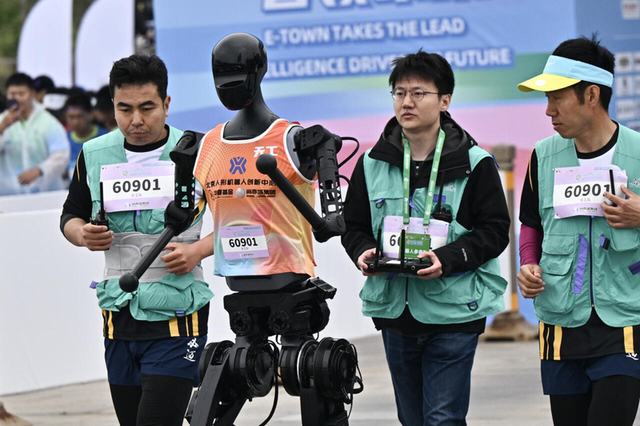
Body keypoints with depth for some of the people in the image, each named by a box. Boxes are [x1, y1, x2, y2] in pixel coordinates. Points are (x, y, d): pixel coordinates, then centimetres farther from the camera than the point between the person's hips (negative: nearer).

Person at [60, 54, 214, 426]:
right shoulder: (95, 155, 5)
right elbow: (71, 216, 19)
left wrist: (198, 250, -13)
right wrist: (83, 235, -4)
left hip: (177, 315, -5)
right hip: (119, 311, 5)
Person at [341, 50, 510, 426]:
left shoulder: (473, 163, -4)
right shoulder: (373, 164, 7)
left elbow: (495, 230, -5)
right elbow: (354, 227, 14)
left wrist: (447, 260, -20)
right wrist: (364, 253, -9)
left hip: (453, 311, -5)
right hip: (395, 309, 5)